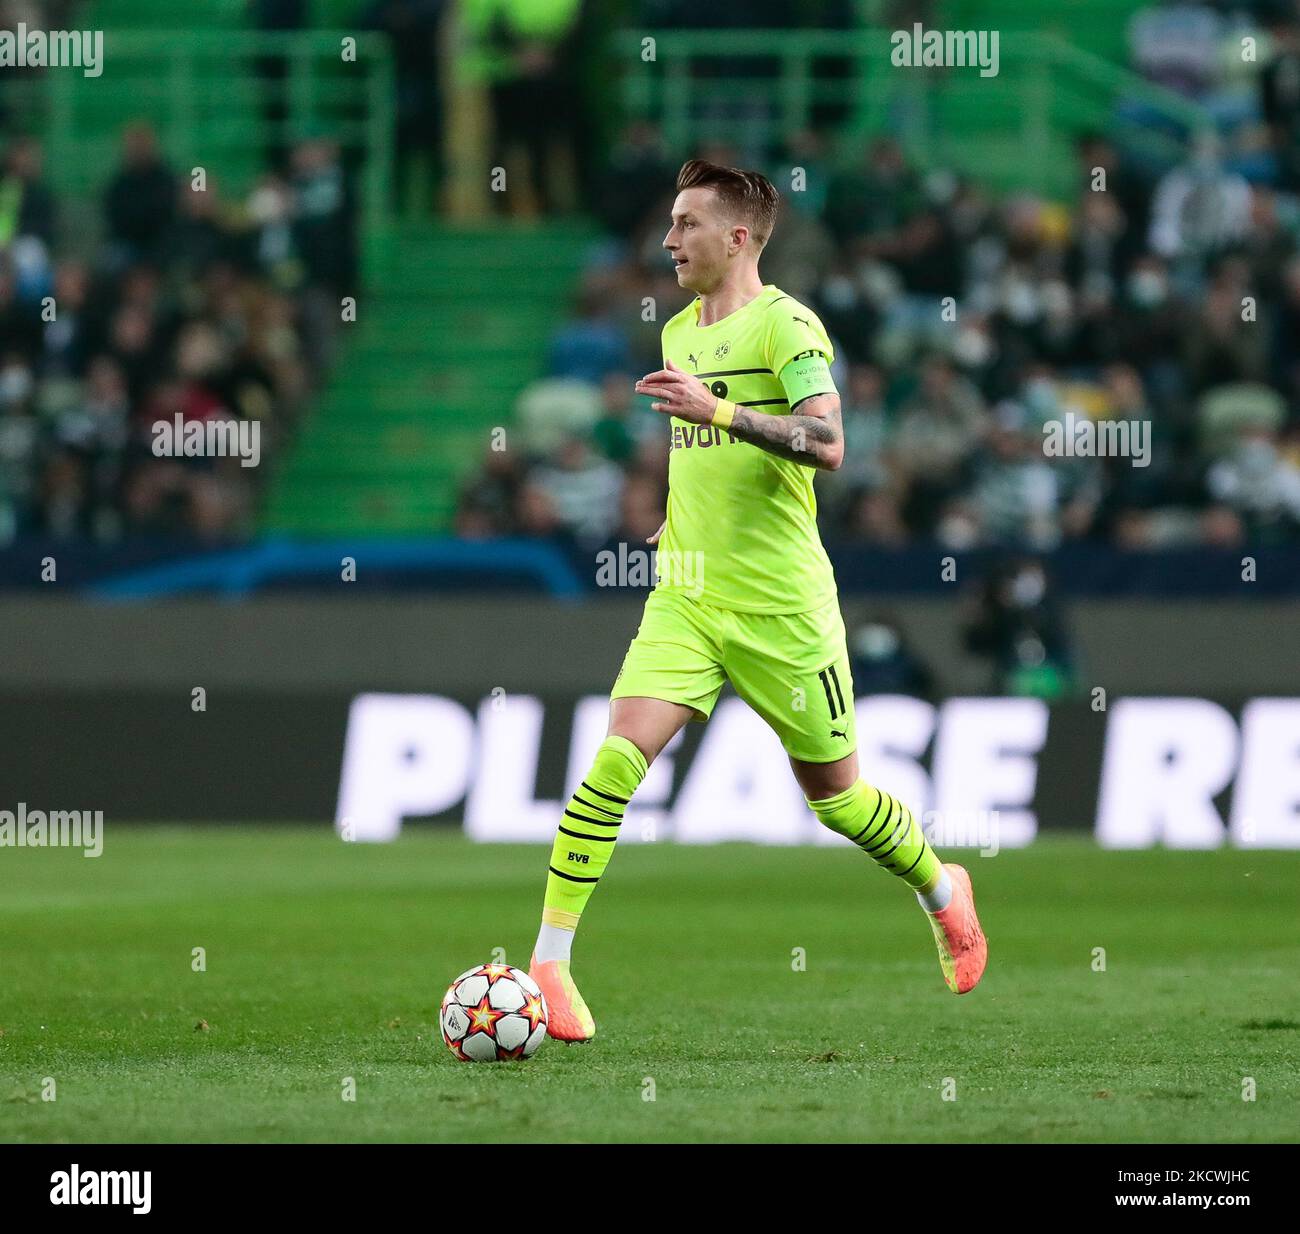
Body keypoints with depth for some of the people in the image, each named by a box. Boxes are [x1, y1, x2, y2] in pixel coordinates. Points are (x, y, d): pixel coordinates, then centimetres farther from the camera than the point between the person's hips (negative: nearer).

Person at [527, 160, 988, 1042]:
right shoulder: (678, 333, 14)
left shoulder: (785, 324, -9)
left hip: (781, 605, -5)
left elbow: (827, 444, -24)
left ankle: (941, 890, 38)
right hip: (686, 600, 5)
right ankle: (549, 962, -18)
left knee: (835, 794, 8)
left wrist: (719, 410, -32)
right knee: (620, 753, -16)